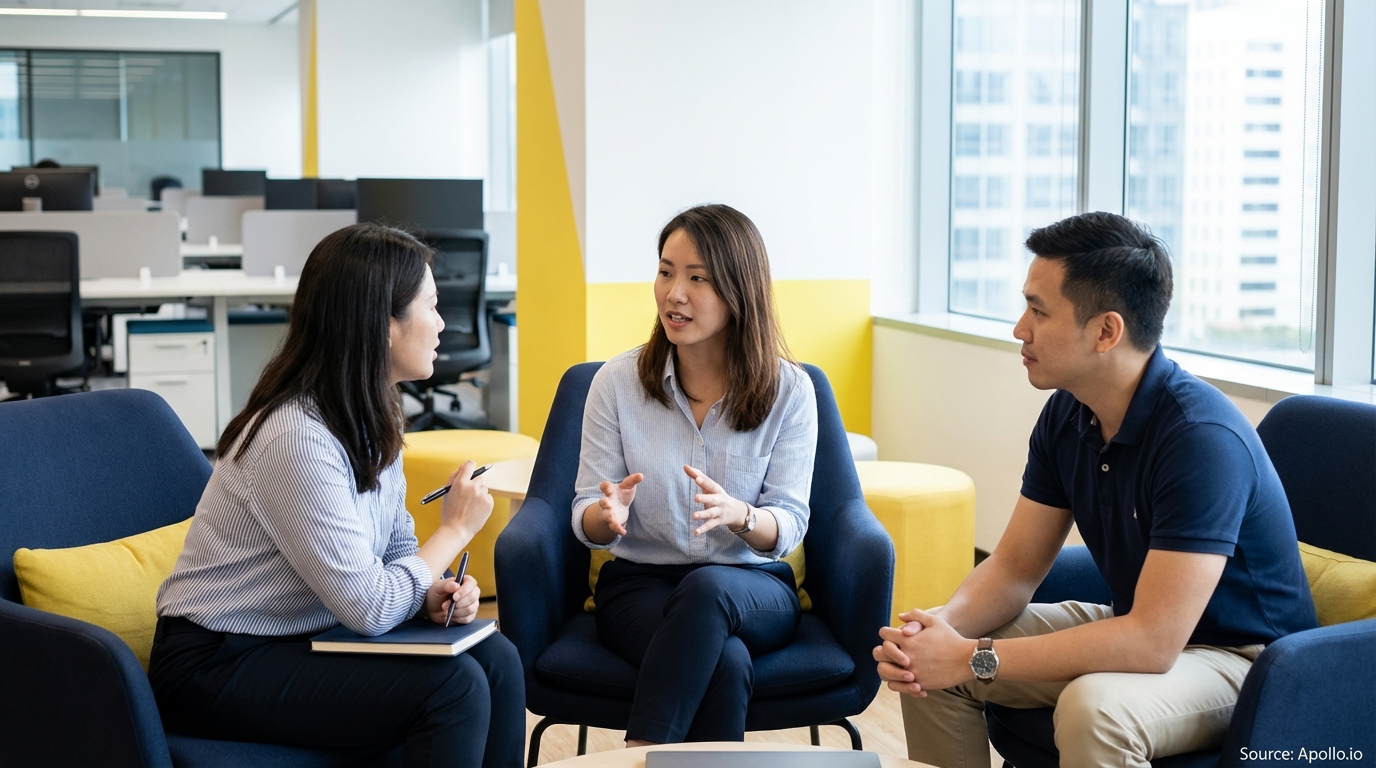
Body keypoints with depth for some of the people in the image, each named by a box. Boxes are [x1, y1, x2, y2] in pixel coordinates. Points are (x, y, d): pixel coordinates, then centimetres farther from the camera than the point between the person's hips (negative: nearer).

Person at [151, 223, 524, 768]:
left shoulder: (372, 419, 3)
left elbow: (396, 548, 12)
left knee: (496, 659, -9)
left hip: (302, 639, 9)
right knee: (453, 687, -21)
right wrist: (454, 531, -9)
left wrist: (435, 593, -10)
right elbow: (369, 607, -23)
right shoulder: (298, 437, -26)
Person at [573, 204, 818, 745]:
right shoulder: (618, 381, 1)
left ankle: (640, 754, -33)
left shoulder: (788, 389, -1)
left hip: (753, 586, 1)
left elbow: (789, 524, -4)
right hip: (639, 583, 0)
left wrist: (737, 513, -28)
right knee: (724, 662, -35)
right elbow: (586, 523, 2)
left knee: (707, 588, -38)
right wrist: (608, 513, -24)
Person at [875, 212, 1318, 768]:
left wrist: (975, 658, -29)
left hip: (1241, 655, -7)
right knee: (926, 666, -3)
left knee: (1092, 710, -36)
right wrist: (942, 626, -19)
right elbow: (1015, 567, 3)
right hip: (1138, 627, 8)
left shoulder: (1202, 437, -29)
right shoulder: (1067, 415, -3)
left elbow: (1154, 641, -32)